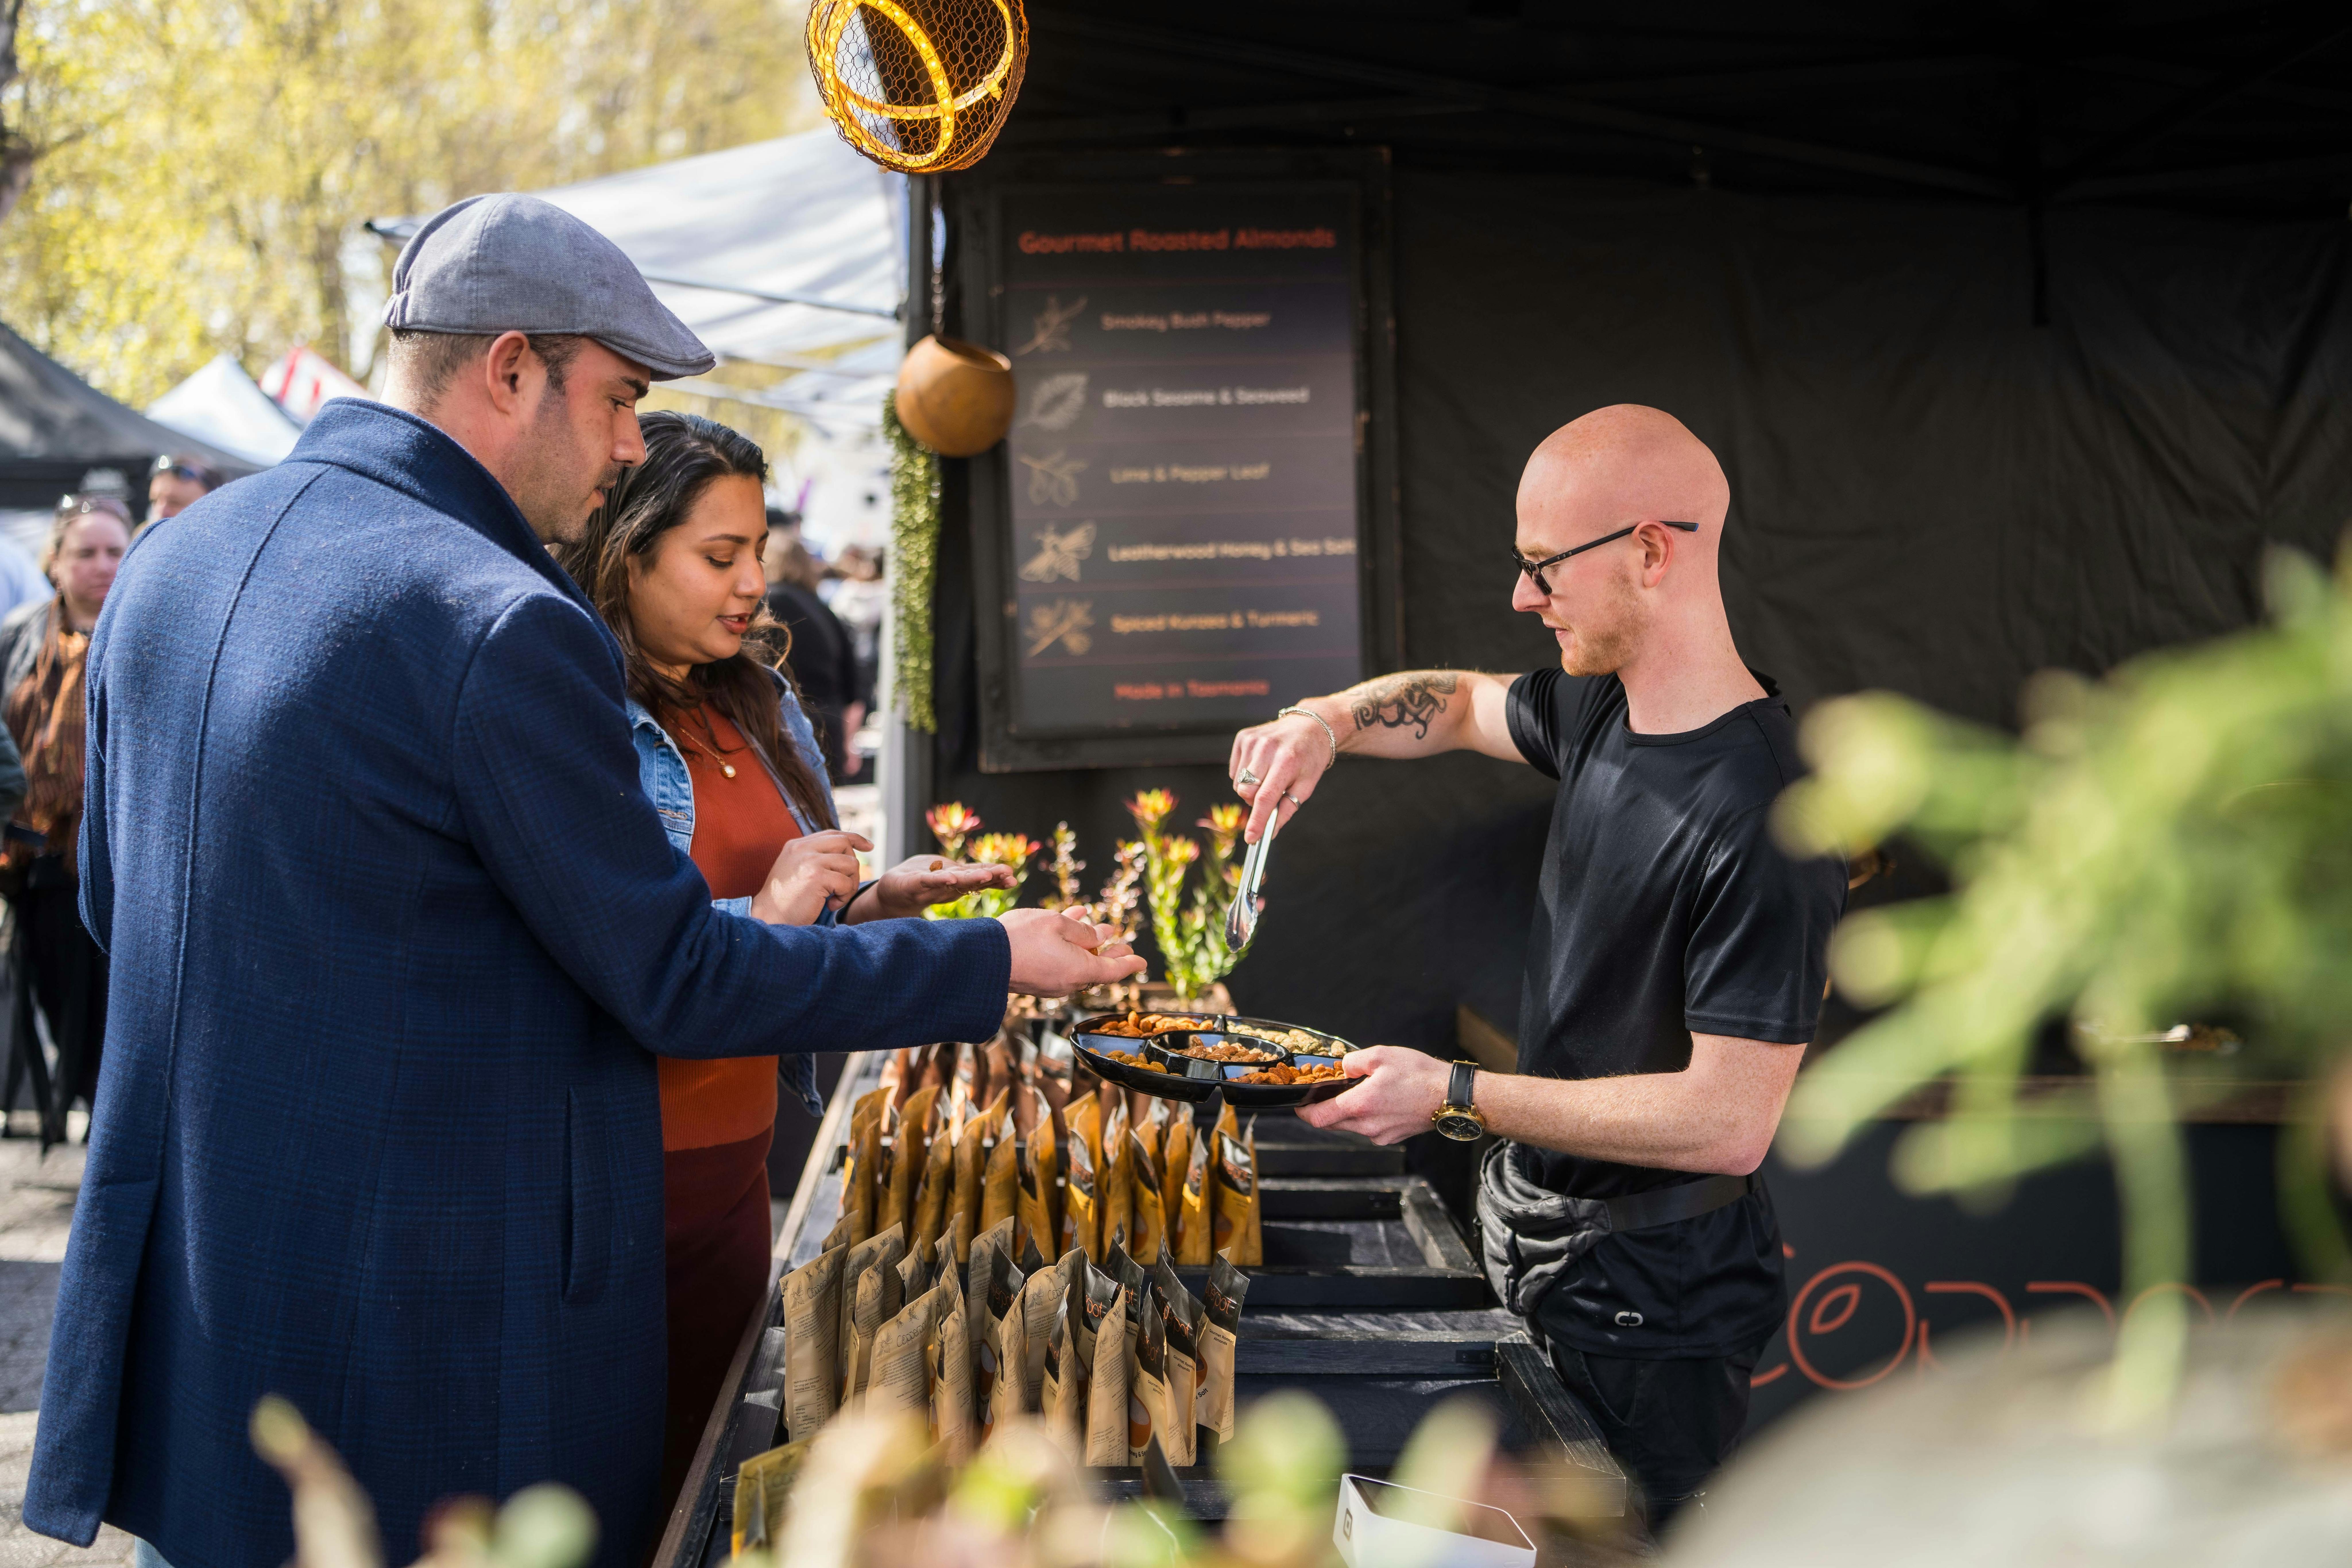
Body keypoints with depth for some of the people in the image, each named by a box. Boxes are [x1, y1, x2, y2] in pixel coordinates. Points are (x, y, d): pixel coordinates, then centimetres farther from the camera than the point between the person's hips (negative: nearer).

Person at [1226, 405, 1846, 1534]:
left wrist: (1455, 1096, -24)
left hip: (1652, 1306, -9)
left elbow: (1727, 1123, -29)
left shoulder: (1764, 816, -27)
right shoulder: (1604, 711, 1)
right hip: (1541, 1257, 9)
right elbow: (1464, 701, 24)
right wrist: (1328, 721, 2)